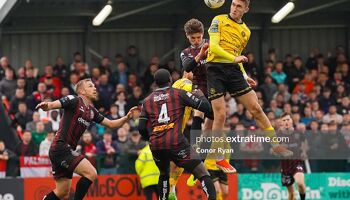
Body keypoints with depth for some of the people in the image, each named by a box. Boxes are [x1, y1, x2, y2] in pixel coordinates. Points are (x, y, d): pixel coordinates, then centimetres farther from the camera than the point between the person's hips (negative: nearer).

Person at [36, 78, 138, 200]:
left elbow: (111, 124, 21)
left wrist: (127, 117, 5)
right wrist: (46, 105, -40)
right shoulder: (74, 100, -5)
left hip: (68, 150, 9)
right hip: (61, 147, -9)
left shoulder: (91, 111, 17)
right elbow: (52, 105, -17)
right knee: (91, 173, -17)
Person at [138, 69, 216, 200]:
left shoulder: (147, 101, 16)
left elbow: (141, 128, 11)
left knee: (164, 174, 31)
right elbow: (205, 107, 3)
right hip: (176, 142, -4)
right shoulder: (179, 94, 7)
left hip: (155, 145, 4)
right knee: (202, 173, -3)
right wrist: (201, 95, 25)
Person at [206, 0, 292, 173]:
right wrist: (234, 58, -19)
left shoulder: (245, 31, 17)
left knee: (256, 109, 0)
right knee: (220, 115, -9)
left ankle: (276, 144, 10)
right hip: (216, 69, -5)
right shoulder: (219, 21, 1)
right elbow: (213, 47, -10)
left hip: (234, 71, 5)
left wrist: (245, 76, 15)